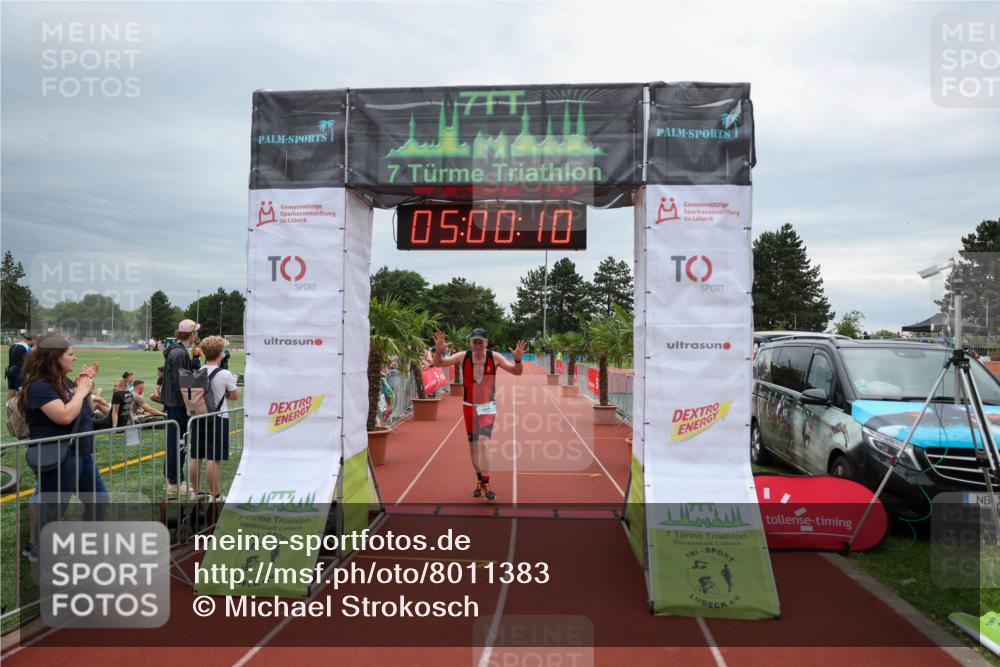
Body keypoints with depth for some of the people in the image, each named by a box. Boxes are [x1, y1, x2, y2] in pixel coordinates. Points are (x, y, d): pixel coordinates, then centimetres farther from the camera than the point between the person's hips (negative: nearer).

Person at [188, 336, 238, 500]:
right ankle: (215, 495, 4)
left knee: (196, 457, 11)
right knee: (212, 458, -2)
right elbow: (234, 396, -1)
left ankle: (196, 492, 21)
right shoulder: (224, 374, -12)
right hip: (217, 419, -5)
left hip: (198, 417, 5)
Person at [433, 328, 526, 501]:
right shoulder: (463, 356, -7)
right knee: (473, 445, 11)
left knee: (482, 443, -18)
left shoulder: (494, 357, -11)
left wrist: (517, 359, -33)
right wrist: (438, 350, -27)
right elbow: (438, 363, -6)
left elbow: (517, 372, -11)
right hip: (469, 407, 3)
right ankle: (480, 480, 27)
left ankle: (485, 484, -13)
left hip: (487, 407, -3)